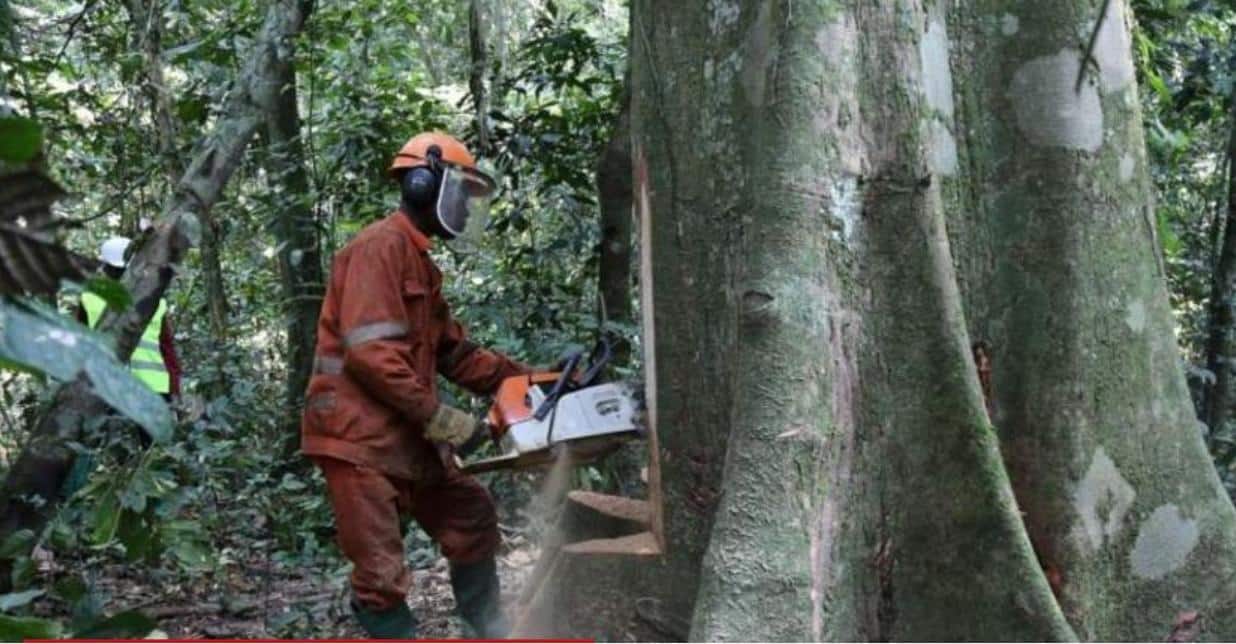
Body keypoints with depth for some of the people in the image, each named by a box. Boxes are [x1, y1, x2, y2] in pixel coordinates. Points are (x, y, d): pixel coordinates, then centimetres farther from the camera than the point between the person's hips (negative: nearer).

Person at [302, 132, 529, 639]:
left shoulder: (419, 261, 20)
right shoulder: (381, 246, -12)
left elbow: (454, 352, 21)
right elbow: (370, 351, -22)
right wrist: (439, 417, -19)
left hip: (405, 439, 11)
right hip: (359, 438, -11)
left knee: (471, 518, 20)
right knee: (382, 575, -7)